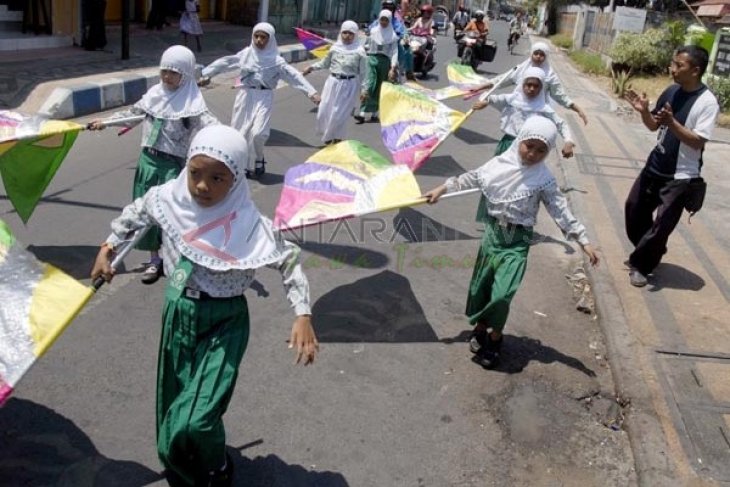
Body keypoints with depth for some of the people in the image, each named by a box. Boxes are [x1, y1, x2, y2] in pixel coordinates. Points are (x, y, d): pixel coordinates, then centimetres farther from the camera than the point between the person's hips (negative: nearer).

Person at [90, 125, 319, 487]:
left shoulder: (250, 225, -24)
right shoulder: (167, 199, -11)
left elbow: (289, 261, -14)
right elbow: (136, 213, 12)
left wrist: (303, 316, -22)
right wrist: (108, 249, 13)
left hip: (223, 323, -5)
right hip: (177, 312, 5)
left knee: (194, 422, -13)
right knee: (172, 409, 19)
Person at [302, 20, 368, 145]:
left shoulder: (359, 51, -7)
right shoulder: (335, 48, 4)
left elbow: (363, 73, -4)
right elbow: (325, 63, 17)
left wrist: (364, 90, -7)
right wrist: (312, 67, 5)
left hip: (349, 86, -4)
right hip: (333, 82, 4)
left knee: (338, 115, -2)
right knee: (324, 112, 6)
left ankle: (337, 139, 21)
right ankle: (328, 136, 30)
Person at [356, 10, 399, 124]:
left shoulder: (393, 35, 2)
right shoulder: (373, 31, 7)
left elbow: (394, 52, -5)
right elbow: (366, 45, 21)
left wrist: (393, 68, -14)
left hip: (385, 61, 0)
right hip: (372, 59, 0)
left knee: (378, 88, 6)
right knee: (369, 85, -14)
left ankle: (374, 113, 14)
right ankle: (362, 113, -21)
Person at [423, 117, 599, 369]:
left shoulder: (543, 179, -10)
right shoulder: (500, 163, -3)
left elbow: (561, 211, -9)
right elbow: (472, 179, 8)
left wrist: (584, 241, -11)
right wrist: (442, 188, 10)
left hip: (518, 240, -3)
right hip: (493, 232, 3)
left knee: (501, 293, -11)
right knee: (481, 285, 12)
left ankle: (494, 338, 12)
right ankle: (480, 328, 35)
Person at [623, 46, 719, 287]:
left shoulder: (707, 102, -17)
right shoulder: (671, 91, 2)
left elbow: (698, 141, -21)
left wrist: (672, 122, -32)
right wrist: (644, 111, -10)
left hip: (680, 176, -7)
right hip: (655, 167, 7)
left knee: (662, 225, -3)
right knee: (634, 209, 17)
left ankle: (640, 265, 15)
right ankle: (646, 252, 38)